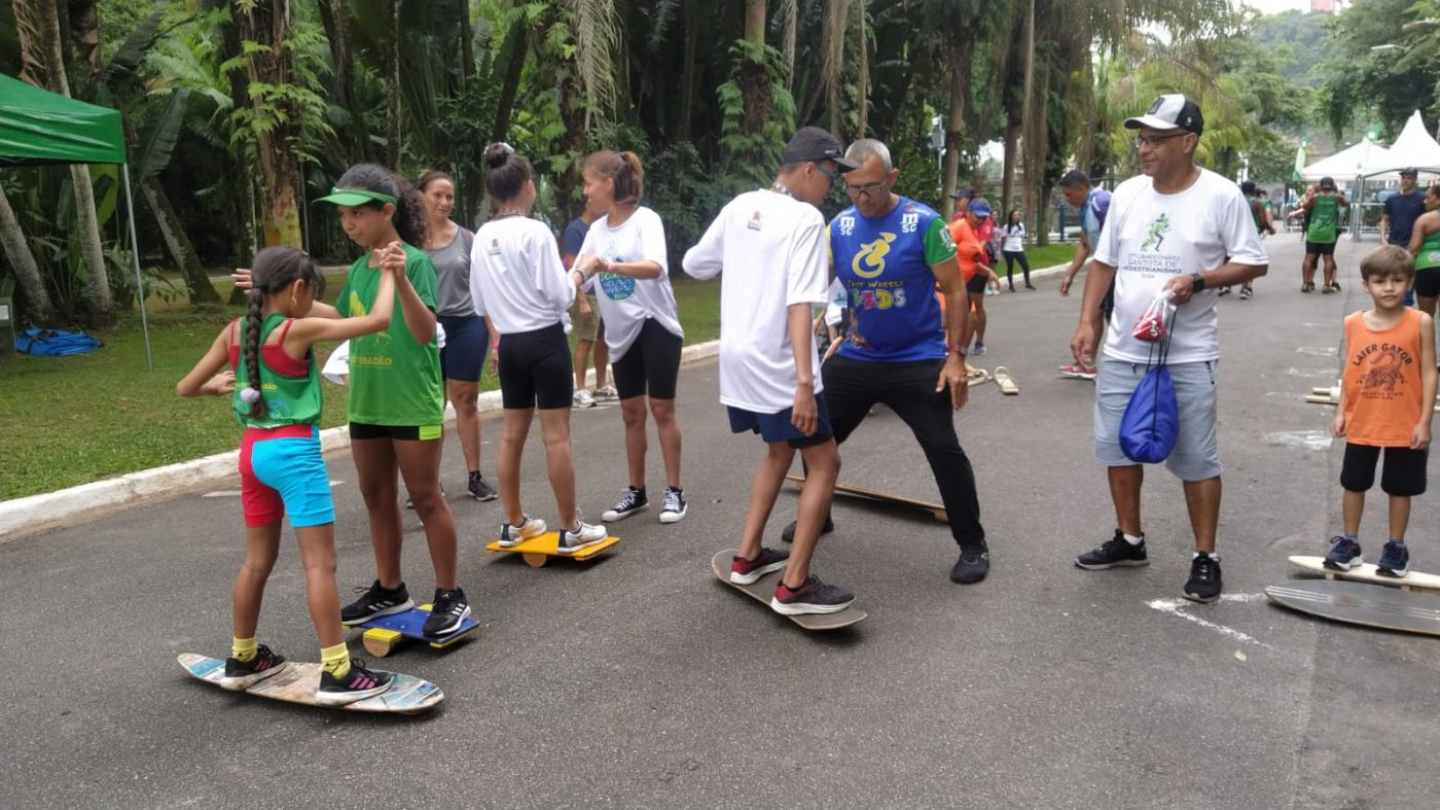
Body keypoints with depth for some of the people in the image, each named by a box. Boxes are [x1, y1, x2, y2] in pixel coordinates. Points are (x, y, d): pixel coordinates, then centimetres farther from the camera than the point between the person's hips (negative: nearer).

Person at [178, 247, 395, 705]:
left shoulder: (234, 332, 4)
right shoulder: (297, 331, -13)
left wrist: (215, 386, 32)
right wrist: (388, 271, -2)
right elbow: (378, 320, -17)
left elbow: (185, 388, 10)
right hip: (294, 451, -7)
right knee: (320, 562, -4)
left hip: (254, 449, 7)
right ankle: (336, 673, -3)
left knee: (258, 560, 19)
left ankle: (242, 659, 31)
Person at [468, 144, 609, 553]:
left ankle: (514, 524, 21)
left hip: (510, 343, 7)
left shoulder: (482, 237, 5)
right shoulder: (536, 231, -15)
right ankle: (571, 529, 5)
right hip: (545, 339, -7)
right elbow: (560, 294, -15)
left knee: (513, 434, 13)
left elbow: (479, 302, 11)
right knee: (557, 436, -2)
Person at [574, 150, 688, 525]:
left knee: (662, 409, -1)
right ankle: (636, 491, 21)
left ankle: (675, 492, 8)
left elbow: (655, 267, -31)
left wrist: (607, 265, -43)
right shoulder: (596, 230, 5)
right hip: (621, 332, 6)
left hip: (656, 325, -6)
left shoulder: (646, 219, -14)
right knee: (631, 413, 11)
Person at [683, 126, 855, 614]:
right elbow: (799, 305, -23)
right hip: (777, 366, -8)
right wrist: (804, 382, -27)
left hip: (737, 358, 8)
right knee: (823, 463, 2)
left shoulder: (739, 206, 6)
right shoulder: (806, 218, -14)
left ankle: (748, 557, 28)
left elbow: (694, 265, 15)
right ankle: (794, 587, 0)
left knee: (780, 452, 25)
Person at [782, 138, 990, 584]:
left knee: (944, 450, -7)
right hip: (855, 358, 5)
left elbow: (954, 291, -9)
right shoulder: (839, 226, -1)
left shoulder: (924, 222, -13)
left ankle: (973, 545, 10)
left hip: (918, 360, -5)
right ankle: (816, 516, 37)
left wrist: (955, 356, -13)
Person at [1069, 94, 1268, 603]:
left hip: (1188, 357, -5)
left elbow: (1254, 263, -5)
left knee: (1196, 459, 3)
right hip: (1122, 352, 5)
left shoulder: (1221, 196, -8)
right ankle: (1129, 541, 29)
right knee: (1117, 447, 12)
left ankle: (1206, 559, 16)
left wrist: (1197, 281, -20)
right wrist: (1087, 322, 2)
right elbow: (1105, 262, 11)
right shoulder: (1127, 193, 5)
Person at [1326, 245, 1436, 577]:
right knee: (1354, 484, 14)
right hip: (1361, 424, 2)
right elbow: (1349, 371, 4)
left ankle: (1396, 547, 27)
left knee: (1400, 488, 12)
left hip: (1405, 426, -2)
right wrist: (1341, 412, 3)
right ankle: (1349, 542, 29)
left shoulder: (1421, 322, -11)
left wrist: (1425, 421, -10)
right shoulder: (1353, 323, -5)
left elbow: (1428, 373, -8)